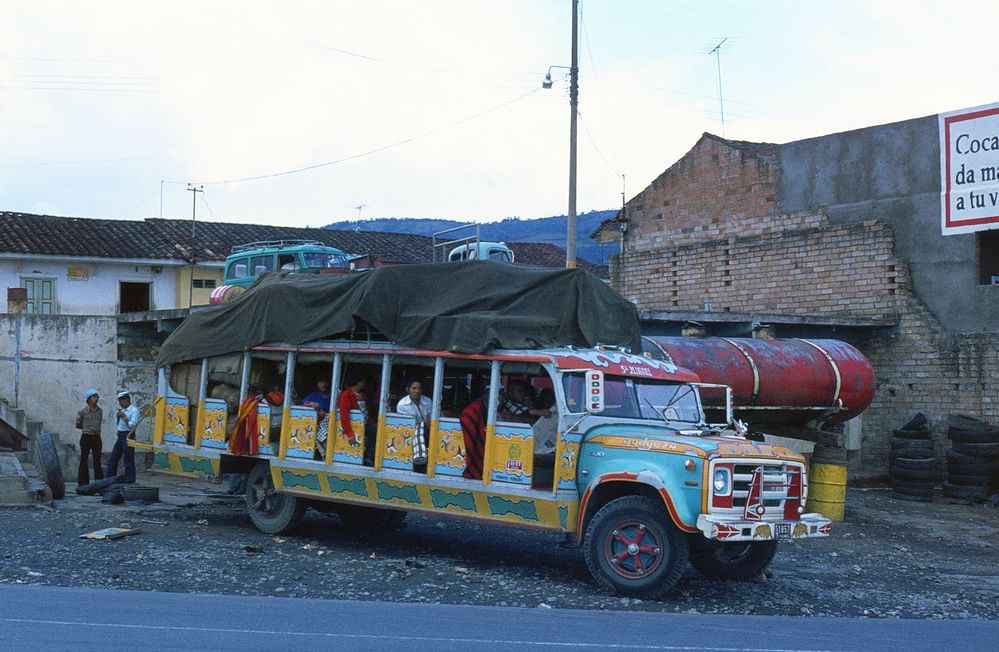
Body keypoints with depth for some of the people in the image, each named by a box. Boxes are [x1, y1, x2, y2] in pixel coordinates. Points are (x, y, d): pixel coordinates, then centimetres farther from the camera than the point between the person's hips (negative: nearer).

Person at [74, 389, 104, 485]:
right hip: (86, 437, -4)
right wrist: (87, 428, 7)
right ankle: (83, 483, 4)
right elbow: (78, 425, 4)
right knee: (84, 460, 1)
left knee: (97, 461, 6)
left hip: (97, 437, 4)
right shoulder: (83, 411, -6)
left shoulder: (100, 411, 7)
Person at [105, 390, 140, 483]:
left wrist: (124, 417, -22)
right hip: (120, 435, 9)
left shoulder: (134, 410, -11)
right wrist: (117, 416, 6)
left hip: (128, 436, -9)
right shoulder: (122, 410, 15)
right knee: (112, 459, 10)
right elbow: (117, 423, 24)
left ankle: (129, 482, 3)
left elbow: (133, 425, -19)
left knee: (129, 461, -4)